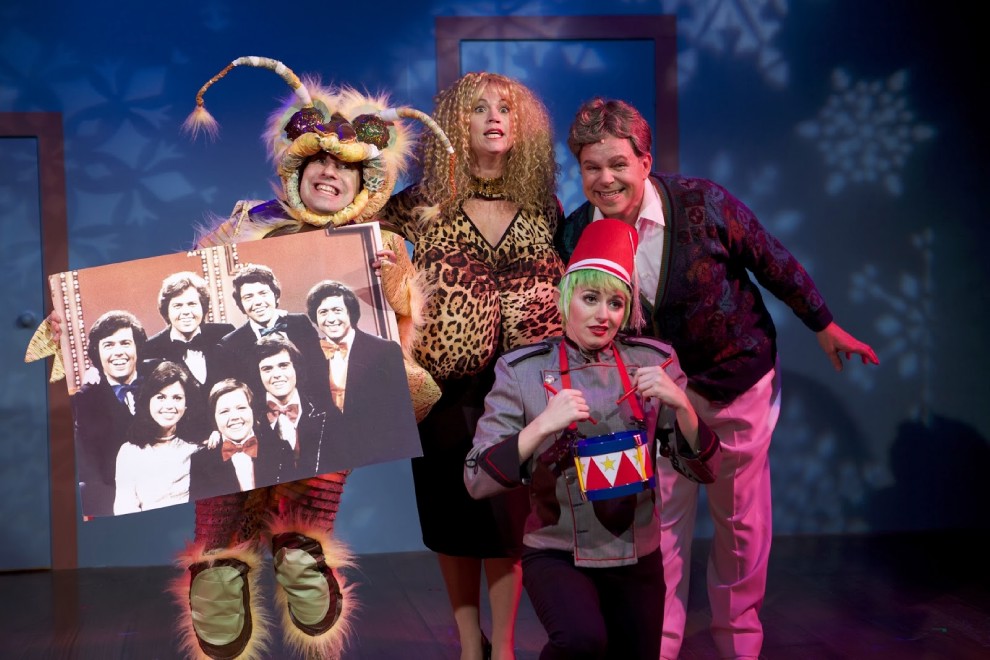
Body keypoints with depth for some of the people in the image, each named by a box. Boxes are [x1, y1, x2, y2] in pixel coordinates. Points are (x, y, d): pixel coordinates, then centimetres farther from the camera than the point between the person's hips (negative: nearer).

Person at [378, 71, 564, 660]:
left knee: (509, 519, 3)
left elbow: (562, 290, 11)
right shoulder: (423, 205, 0)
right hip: (447, 389, 0)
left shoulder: (543, 206, 6)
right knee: (454, 521, 10)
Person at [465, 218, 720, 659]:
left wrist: (680, 405, -19)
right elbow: (477, 481, -12)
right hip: (557, 554, -3)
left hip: (637, 558, 4)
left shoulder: (652, 362, -1)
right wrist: (541, 427, -26)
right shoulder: (523, 371, -7)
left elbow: (703, 468, -1)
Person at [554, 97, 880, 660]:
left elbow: (773, 262, -7)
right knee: (663, 525, 5)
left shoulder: (704, 203, -21)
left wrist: (825, 326, 4)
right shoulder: (575, 237, -13)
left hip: (739, 381, -1)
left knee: (743, 522, 11)